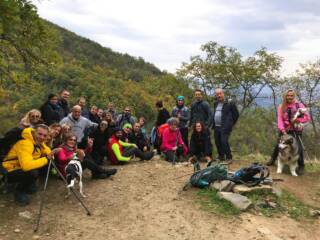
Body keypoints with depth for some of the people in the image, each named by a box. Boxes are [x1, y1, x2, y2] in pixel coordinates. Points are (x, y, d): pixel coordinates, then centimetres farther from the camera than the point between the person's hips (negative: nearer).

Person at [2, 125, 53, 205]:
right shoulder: (25, 143, -31)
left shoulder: (38, 141, -4)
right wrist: (46, 159, -34)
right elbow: (26, 166, -42)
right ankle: (19, 191, -4)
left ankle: (29, 184, 12)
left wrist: (50, 156, -19)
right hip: (10, 172, -8)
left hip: (23, 168, 8)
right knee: (33, 173, -35)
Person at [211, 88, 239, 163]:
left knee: (224, 141, -15)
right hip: (216, 127, 7)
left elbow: (236, 114, 1)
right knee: (217, 142, 10)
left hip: (225, 127, -7)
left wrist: (231, 123, 2)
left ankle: (229, 157, -2)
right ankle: (221, 156, 27)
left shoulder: (230, 103, -5)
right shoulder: (215, 104, 15)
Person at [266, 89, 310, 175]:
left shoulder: (299, 105, -5)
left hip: (296, 130, -2)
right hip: (284, 130, 2)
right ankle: (273, 159, 33)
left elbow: (307, 117, -5)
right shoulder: (281, 106, 0)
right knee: (278, 145, 12)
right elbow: (280, 119, -8)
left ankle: (301, 166, 10)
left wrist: (297, 120, -21)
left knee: (298, 147, -6)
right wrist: (282, 129, -23)